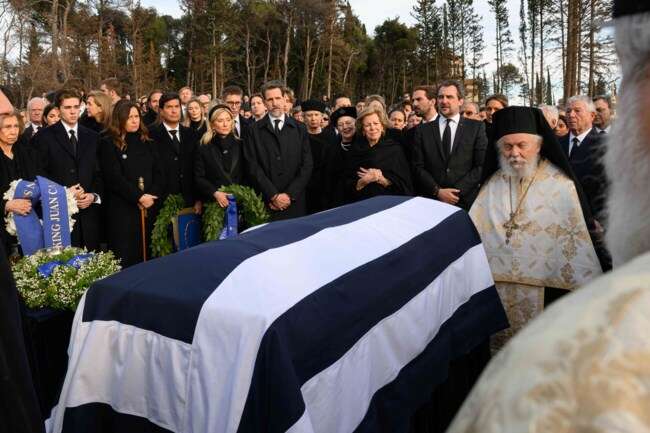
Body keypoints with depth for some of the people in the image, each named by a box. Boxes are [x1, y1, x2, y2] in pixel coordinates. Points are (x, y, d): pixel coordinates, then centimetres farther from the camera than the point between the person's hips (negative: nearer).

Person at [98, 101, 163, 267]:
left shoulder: (146, 141, 13)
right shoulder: (108, 143, -1)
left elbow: (159, 172, 6)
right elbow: (114, 177, -10)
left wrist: (152, 196, -9)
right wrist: (138, 197, -14)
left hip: (148, 206, 4)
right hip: (122, 208, -4)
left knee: (145, 255, 8)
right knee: (124, 258, -1)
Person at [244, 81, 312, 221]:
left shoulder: (300, 129, 8)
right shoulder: (255, 130, 4)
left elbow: (307, 165, 2)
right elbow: (253, 166, -3)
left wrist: (289, 195, -8)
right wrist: (273, 195, -10)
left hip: (294, 202, 1)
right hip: (265, 202, -1)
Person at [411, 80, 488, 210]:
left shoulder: (476, 127, 3)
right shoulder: (423, 130, 6)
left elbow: (482, 165, -2)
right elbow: (418, 166, 2)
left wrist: (458, 191, -11)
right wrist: (437, 191, -11)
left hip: (466, 201, -1)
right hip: (431, 201, 1)